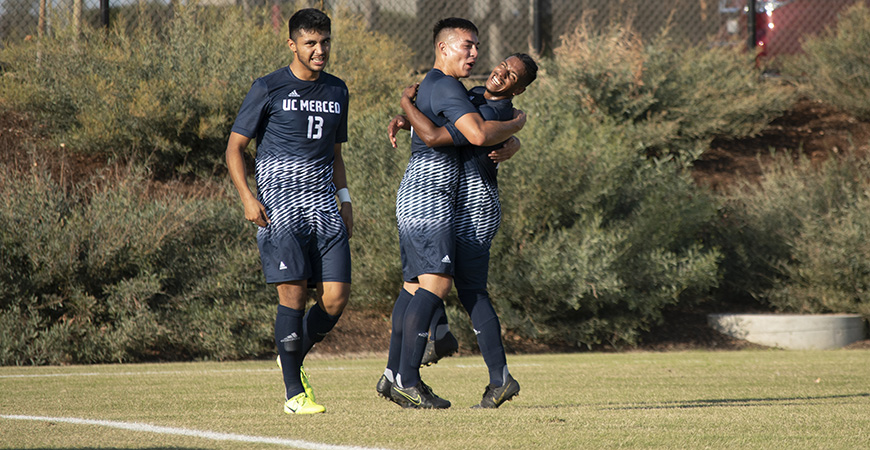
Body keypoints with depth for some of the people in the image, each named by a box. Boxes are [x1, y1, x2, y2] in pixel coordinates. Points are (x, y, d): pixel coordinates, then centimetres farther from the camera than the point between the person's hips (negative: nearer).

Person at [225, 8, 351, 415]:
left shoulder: (337, 91, 16)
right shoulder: (268, 89, 0)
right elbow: (234, 147, 2)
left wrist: (345, 199, 15)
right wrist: (247, 198, -11)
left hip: (324, 206, 5)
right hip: (279, 206, -5)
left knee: (336, 297, -5)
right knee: (293, 294, -11)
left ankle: (294, 360, 21)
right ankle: (293, 393, -4)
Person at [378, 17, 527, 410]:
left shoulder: (429, 86, 23)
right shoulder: (445, 86, -11)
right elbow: (478, 133, -24)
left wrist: (504, 146, 10)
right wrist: (516, 124, -7)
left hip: (412, 199, 11)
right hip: (430, 199, -11)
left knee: (414, 286, 10)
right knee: (435, 284, -15)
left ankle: (394, 374, 10)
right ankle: (407, 381, -19)